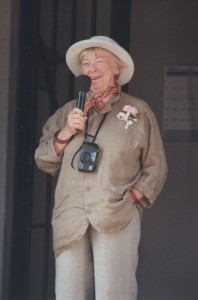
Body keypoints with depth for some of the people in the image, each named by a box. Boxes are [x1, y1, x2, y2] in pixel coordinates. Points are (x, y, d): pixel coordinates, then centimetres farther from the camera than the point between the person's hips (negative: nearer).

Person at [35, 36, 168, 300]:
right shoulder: (69, 111, 17)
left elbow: (156, 167, 8)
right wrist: (65, 134, 0)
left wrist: (134, 196, -6)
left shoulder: (139, 111, 9)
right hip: (71, 218, 3)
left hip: (117, 218, -3)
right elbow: (44, 161, 16)